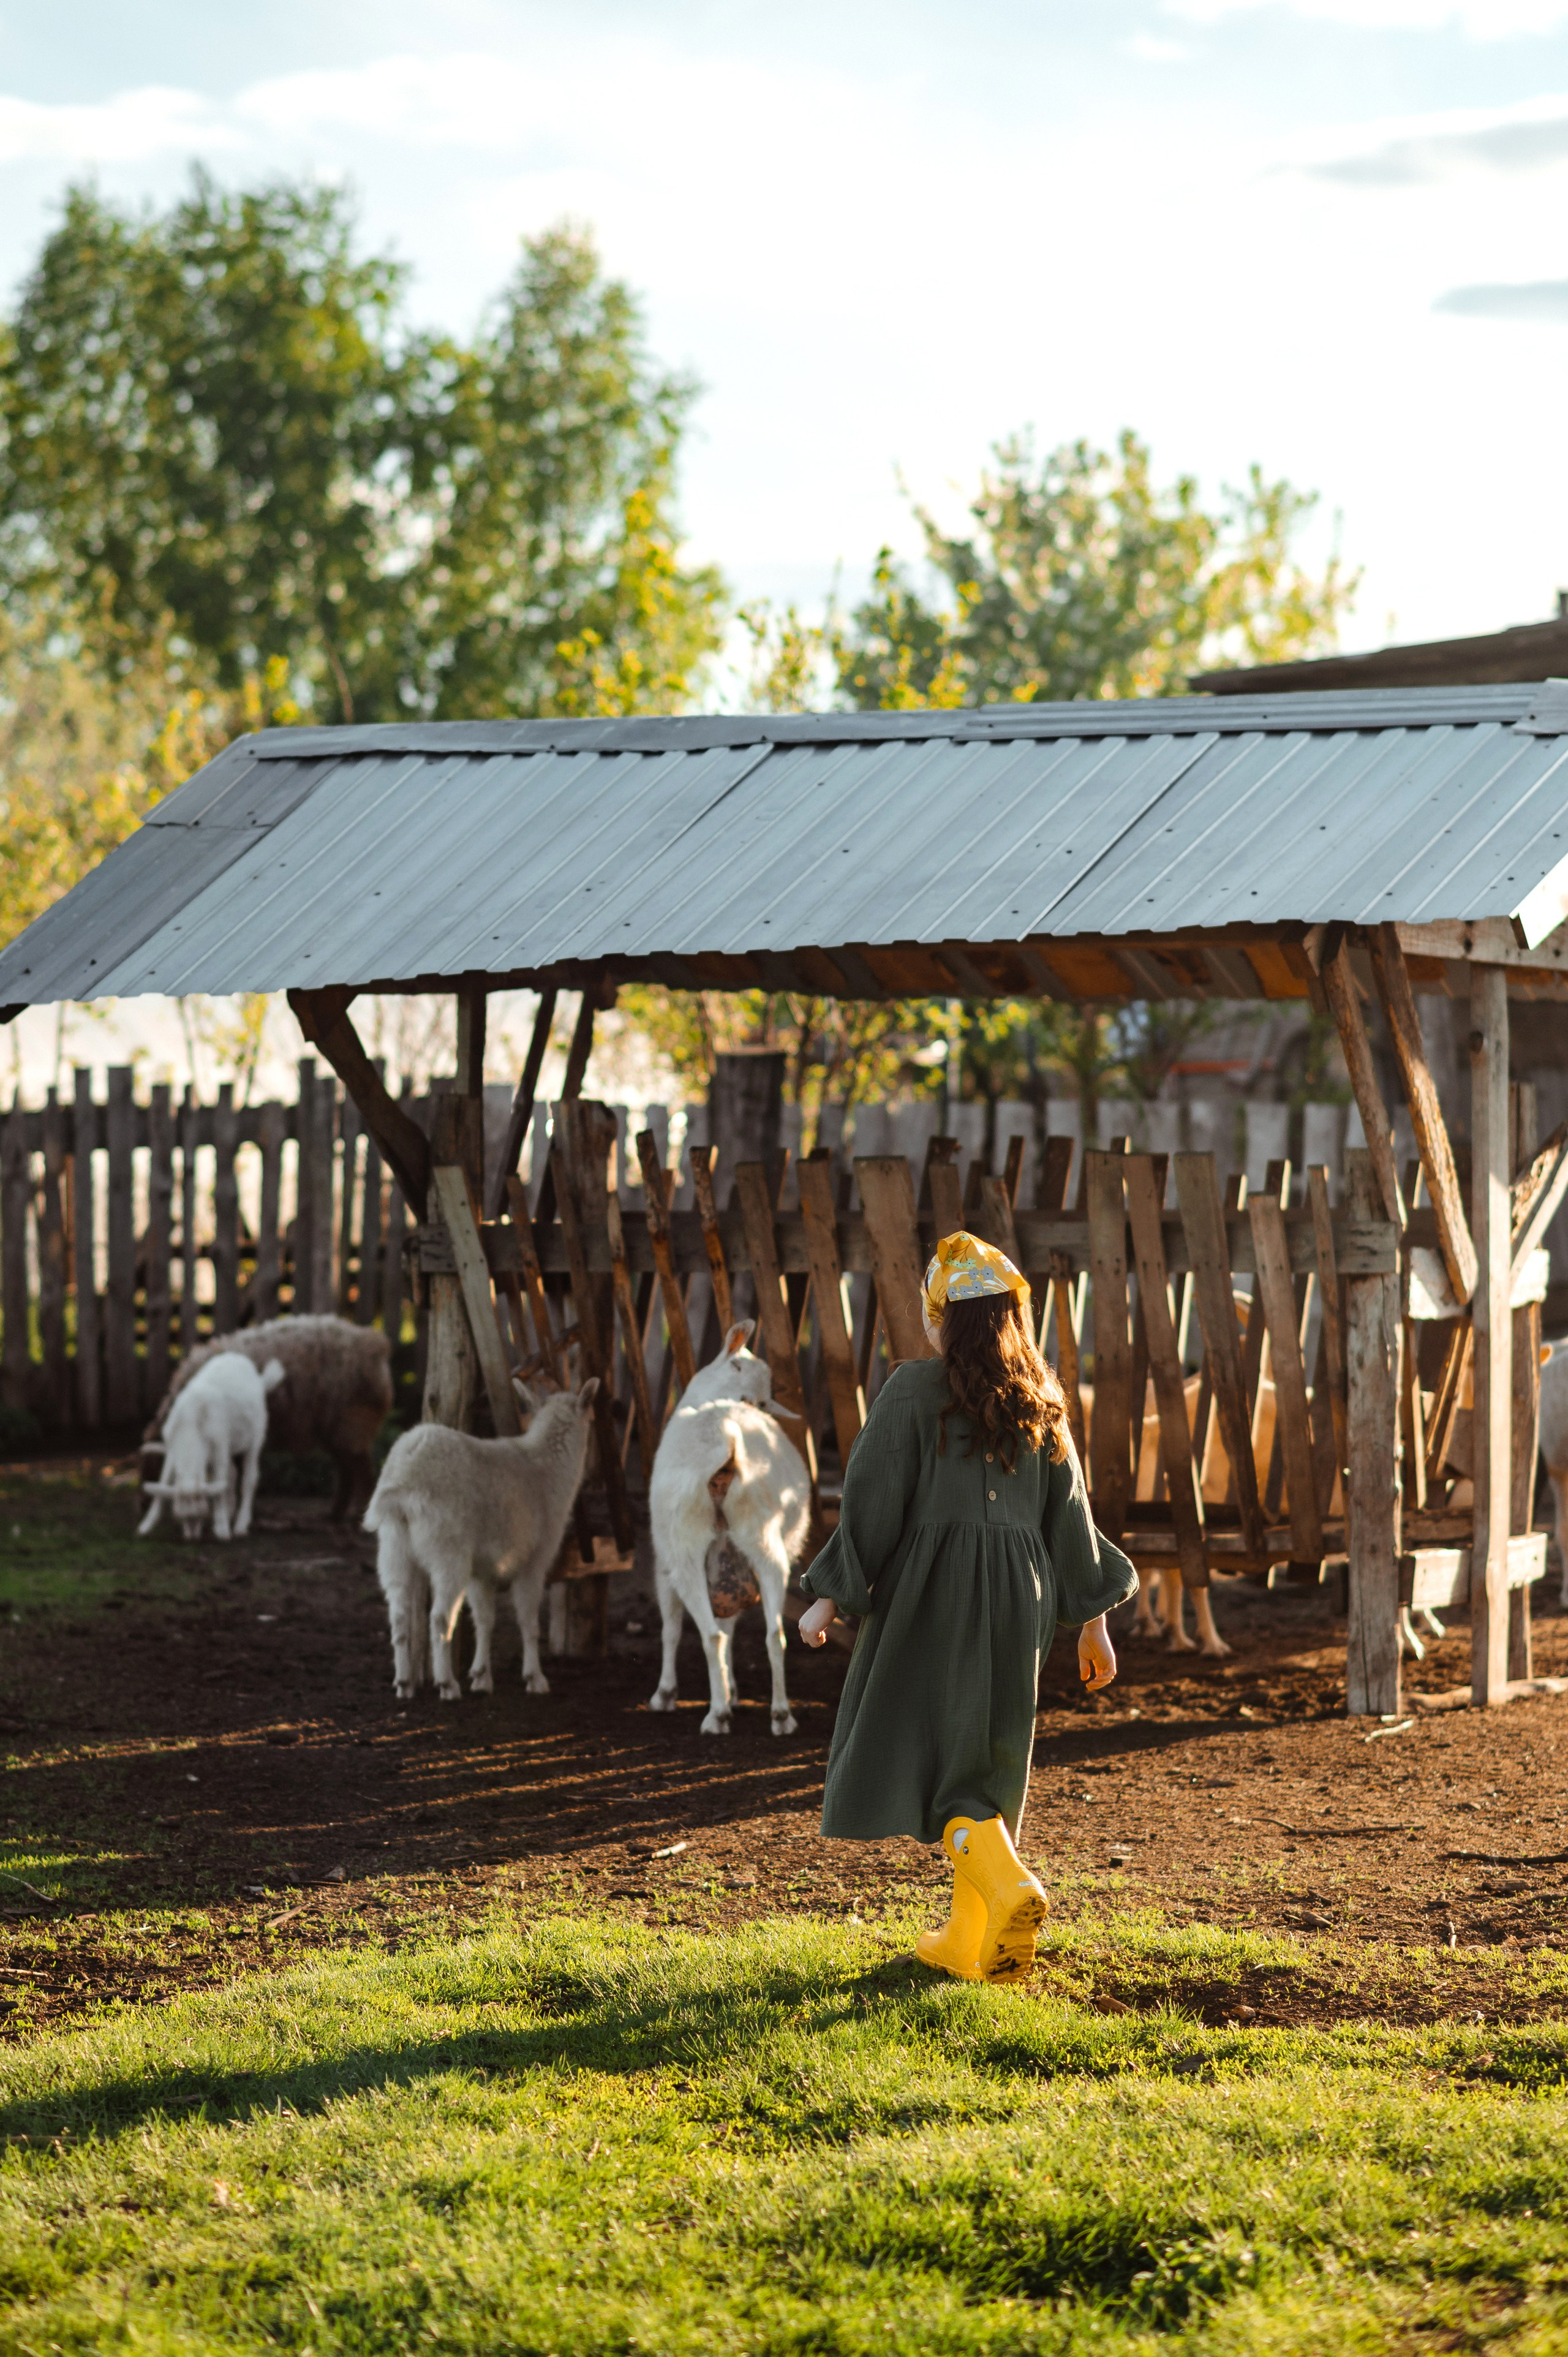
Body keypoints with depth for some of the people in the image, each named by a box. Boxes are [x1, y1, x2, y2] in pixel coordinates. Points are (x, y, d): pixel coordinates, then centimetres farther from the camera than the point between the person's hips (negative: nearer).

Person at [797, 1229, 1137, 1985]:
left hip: (933, 1587, -5)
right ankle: (969, 1940, 16)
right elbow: (1068, 1508, 7)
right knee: (984, 1752, 14)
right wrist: (1093, 1621, 12)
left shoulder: (914, 1390, -8)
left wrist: (829, 1597, -6)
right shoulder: (1037, 1398, 6)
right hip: (1017, 1596, 5)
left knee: (929, 1749, -1)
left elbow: (873, 1500, -11)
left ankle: (1009, 1887, -26)